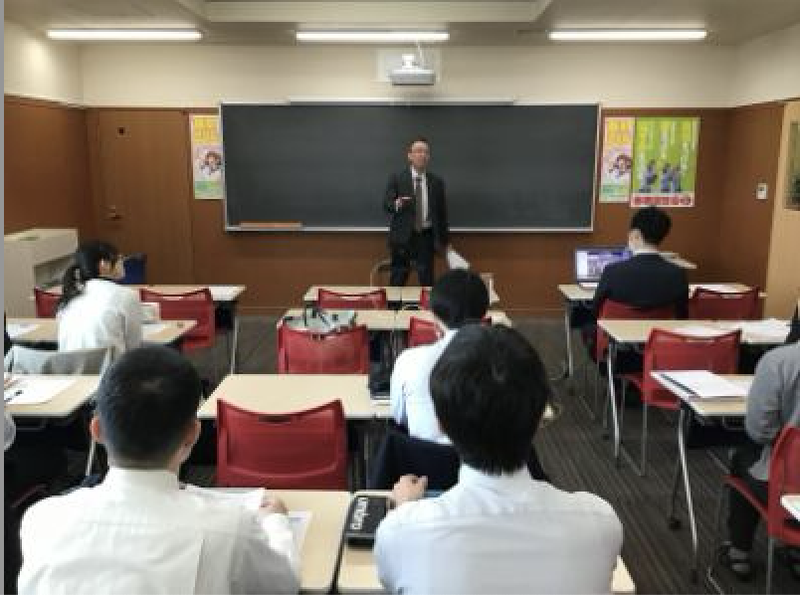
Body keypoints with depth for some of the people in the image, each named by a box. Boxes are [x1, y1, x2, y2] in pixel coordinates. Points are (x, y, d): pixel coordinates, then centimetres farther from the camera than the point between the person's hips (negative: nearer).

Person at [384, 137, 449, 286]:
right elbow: (387, 204, -5)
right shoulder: (396, 178, 1)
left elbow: (441, 212, 10)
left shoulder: (436, 182, 7)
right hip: (402, 236, -2)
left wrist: (444, 240, 10)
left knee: (427, 280, 1)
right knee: (398, 280, 2)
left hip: (426, 236, 2)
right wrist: (396, 204, -28)